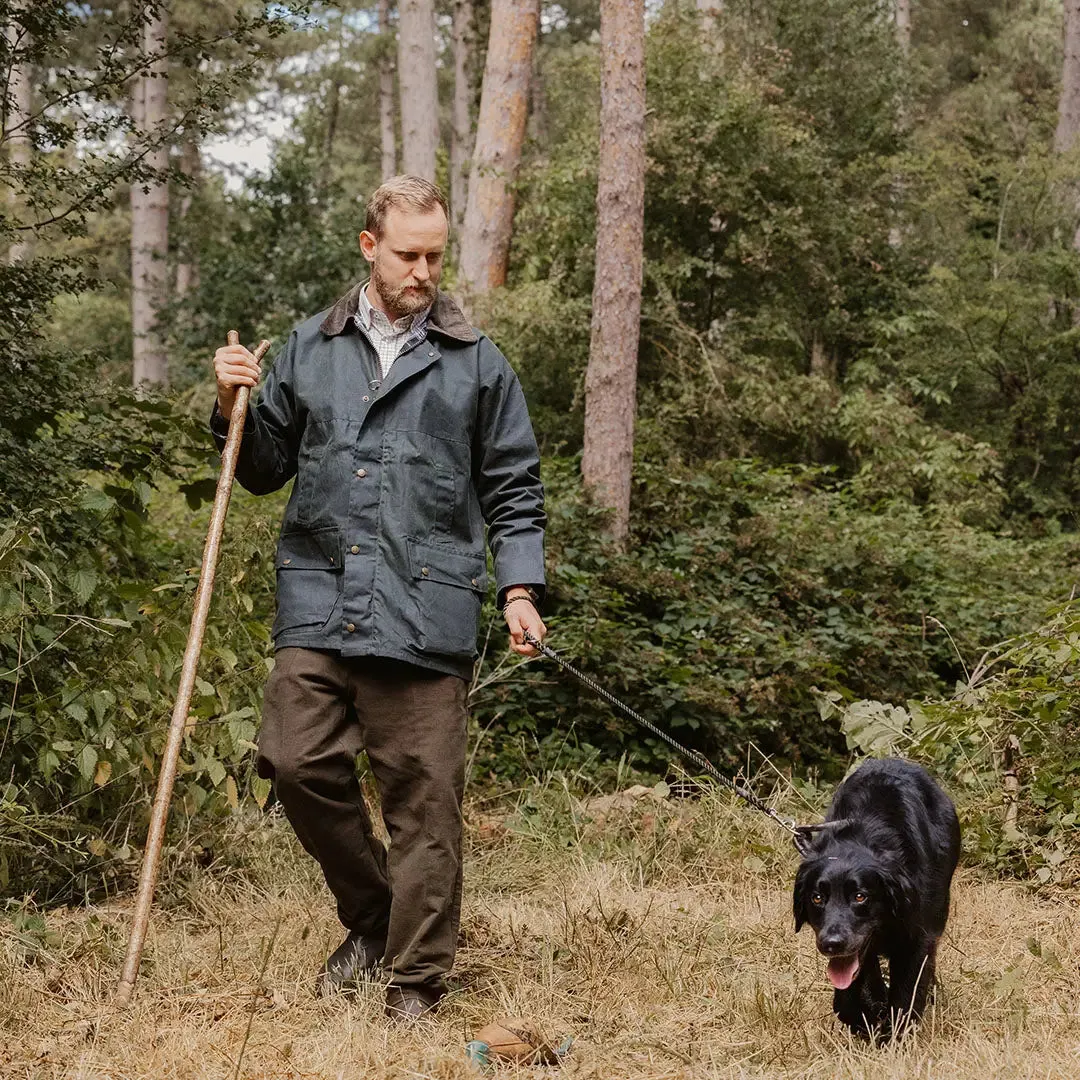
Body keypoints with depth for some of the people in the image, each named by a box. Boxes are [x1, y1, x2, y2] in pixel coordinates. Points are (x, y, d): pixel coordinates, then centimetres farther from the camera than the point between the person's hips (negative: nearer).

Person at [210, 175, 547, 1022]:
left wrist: (520, 589, -1)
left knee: (423, 795, -2)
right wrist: (235, 410, 2)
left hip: (425, 616, -2)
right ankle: (372, 919, 19)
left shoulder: (478, 364, 8)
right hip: (318, 603, 2)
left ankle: (416, 978, 10)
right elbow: (266, 470, 21)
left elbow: (513, 491, 10)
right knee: (298, 763, -5)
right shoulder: (309, 350, 14)